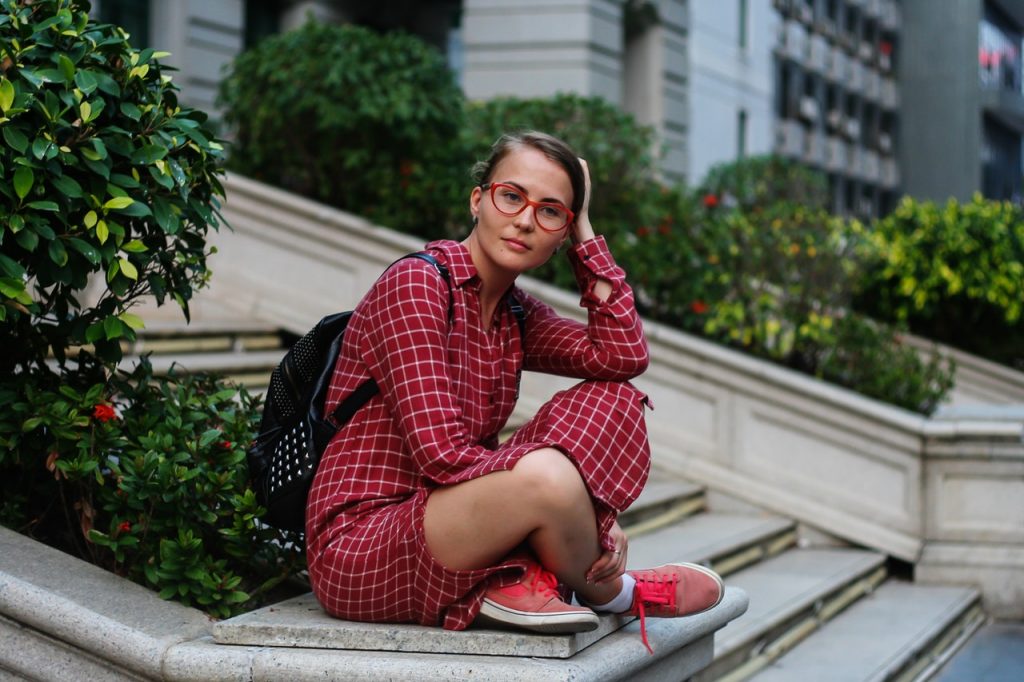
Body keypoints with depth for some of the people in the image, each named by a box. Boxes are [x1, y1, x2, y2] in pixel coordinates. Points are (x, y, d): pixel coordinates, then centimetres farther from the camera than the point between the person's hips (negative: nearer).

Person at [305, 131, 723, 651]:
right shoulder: (415, 284, -14)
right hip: (357, 551, -8)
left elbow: (624, 355, -5)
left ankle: (520, 579, -16)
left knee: (612, 398, 1)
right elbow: (441, 456, -22)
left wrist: (586, 236, 0)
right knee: (546, 474, -35)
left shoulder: (515, 314, 12)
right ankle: (610, 593, -2)